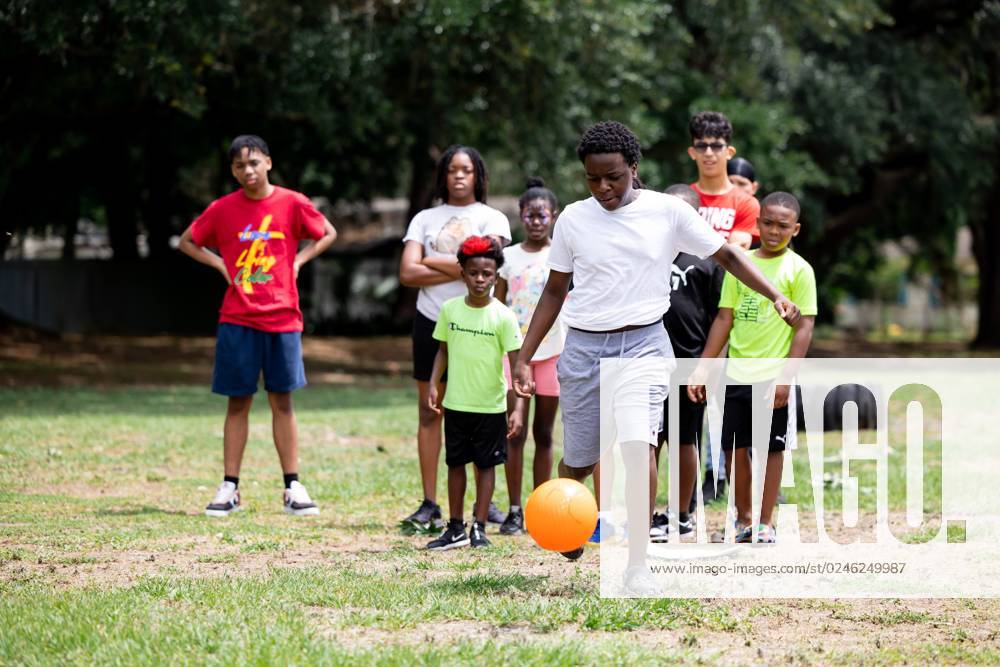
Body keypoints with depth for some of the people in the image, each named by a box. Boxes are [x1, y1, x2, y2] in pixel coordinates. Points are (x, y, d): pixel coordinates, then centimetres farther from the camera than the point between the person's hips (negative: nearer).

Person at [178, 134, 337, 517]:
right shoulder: (223, 209, 1)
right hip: (237, 320, 0)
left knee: (282, 400, 4)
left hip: (282, 317, 0)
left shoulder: (292, 204, -1)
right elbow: (187, 241, 13)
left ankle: (293, 487, 8)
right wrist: (220, 265, 1)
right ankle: (229, 488, 7)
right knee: (238, 402, 3)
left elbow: (328, 233, 12)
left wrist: (298, 260, 0)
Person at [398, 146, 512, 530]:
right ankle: (429, 504, 3)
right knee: (429, 411, 1)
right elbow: (407, 273, -1)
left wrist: (432, 261, -6)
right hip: (432, 324, 2)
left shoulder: (492, 219, 5)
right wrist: (460, 270, -8)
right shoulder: (425, 219, 11)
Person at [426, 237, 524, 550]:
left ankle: (479, 528, 12)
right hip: (456, 404, 3)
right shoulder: (450, 309, 0)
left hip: (491, 406, -3)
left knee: (486, 464, 5)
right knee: (455, 463, 9)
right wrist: (433, 385, -1)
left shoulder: (503, 316, -11)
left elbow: (516, 362, -11)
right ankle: (456, 529, 17)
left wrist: (518, 409, -18)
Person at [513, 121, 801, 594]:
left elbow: (727, 256, 5)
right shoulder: (574, 219, 2)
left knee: (638, 444, -22)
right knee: (580, 460, 7)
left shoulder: (667, 211, -2)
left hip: (643, 342, -2)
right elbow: (554, 291, 11)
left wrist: (776, 297, -8)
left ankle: (638, 565, -17)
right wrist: (523, 357, 7)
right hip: (584, 346, 2)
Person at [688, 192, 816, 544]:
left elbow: (804, 327, -8)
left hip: (772, 378, -4)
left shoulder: (798, 270, -4)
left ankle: (765, 525, 11)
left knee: (770, 449, 3)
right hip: (736, 374, 4)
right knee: (735, 449, 7)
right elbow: (724, 320, 11)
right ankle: (743, 521, 20)